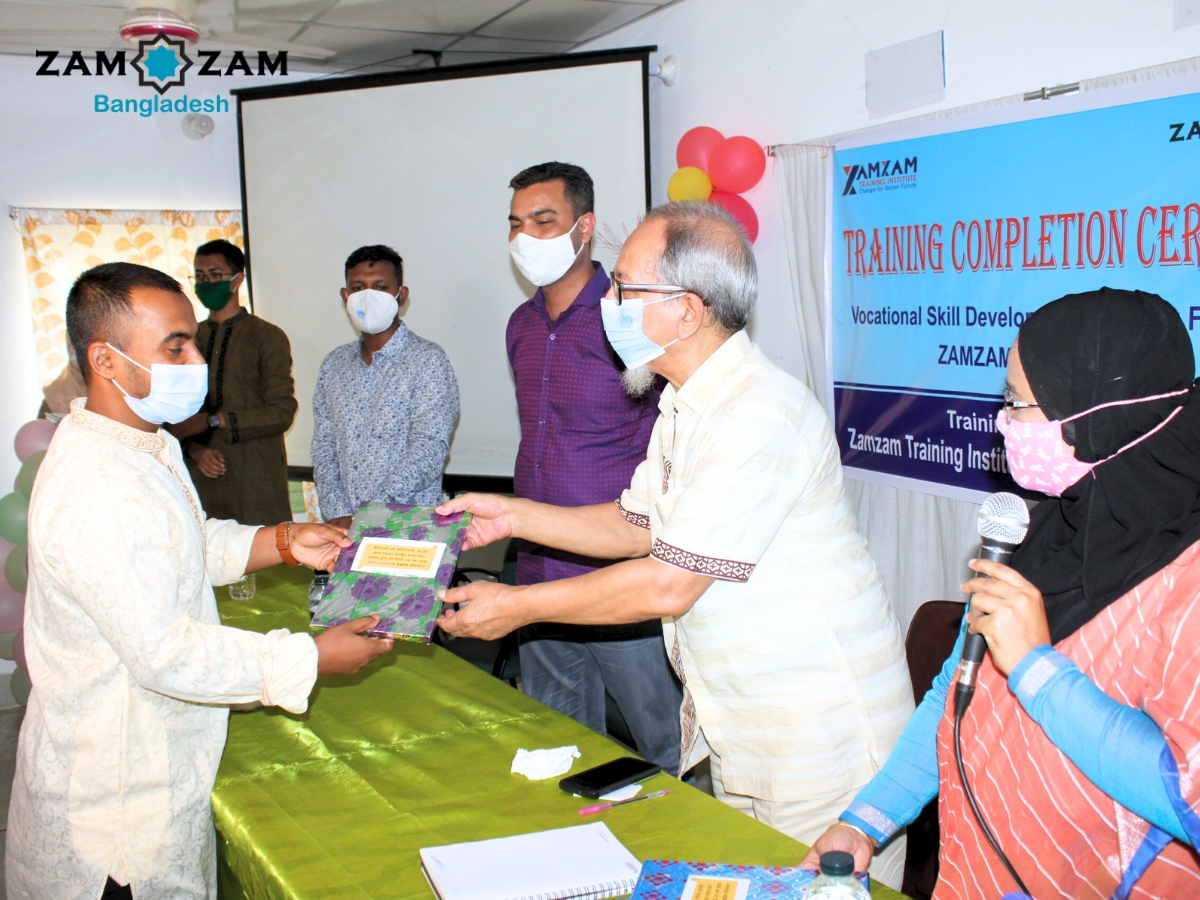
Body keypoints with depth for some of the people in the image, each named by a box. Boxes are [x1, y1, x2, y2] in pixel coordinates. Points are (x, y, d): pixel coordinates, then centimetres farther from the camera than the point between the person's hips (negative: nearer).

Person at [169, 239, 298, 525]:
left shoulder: (268, 337, 0)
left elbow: (282, 412, -8)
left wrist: (213, 420, -13)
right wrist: (194, 448, -5)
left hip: (255, 479, -3)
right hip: (201, 477, 3)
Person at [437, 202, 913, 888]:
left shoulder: (760, 412, -25)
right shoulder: (685, 405, 8)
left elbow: (667, 585, -25)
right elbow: (636, 526, 15)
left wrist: (517, 607, -15)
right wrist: (512, 515, 7)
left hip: (820, 723, -9)